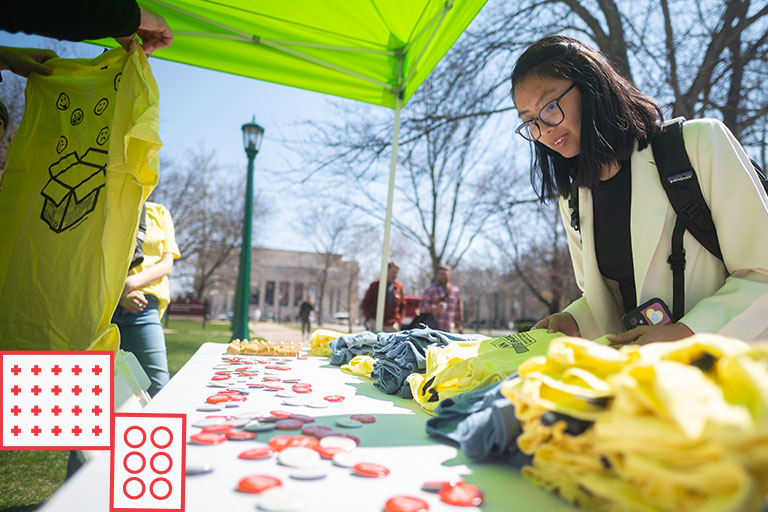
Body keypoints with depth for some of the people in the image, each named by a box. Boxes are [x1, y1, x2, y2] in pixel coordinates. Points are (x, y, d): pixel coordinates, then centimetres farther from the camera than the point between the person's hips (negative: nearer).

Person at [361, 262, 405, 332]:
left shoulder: (399, 287, 9)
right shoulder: (375, 285, 3)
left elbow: (402, 305, 16)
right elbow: (365, 302, 6)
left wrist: (399, 321, 5)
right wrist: (369, 319, -3)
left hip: (392, 325, 2)